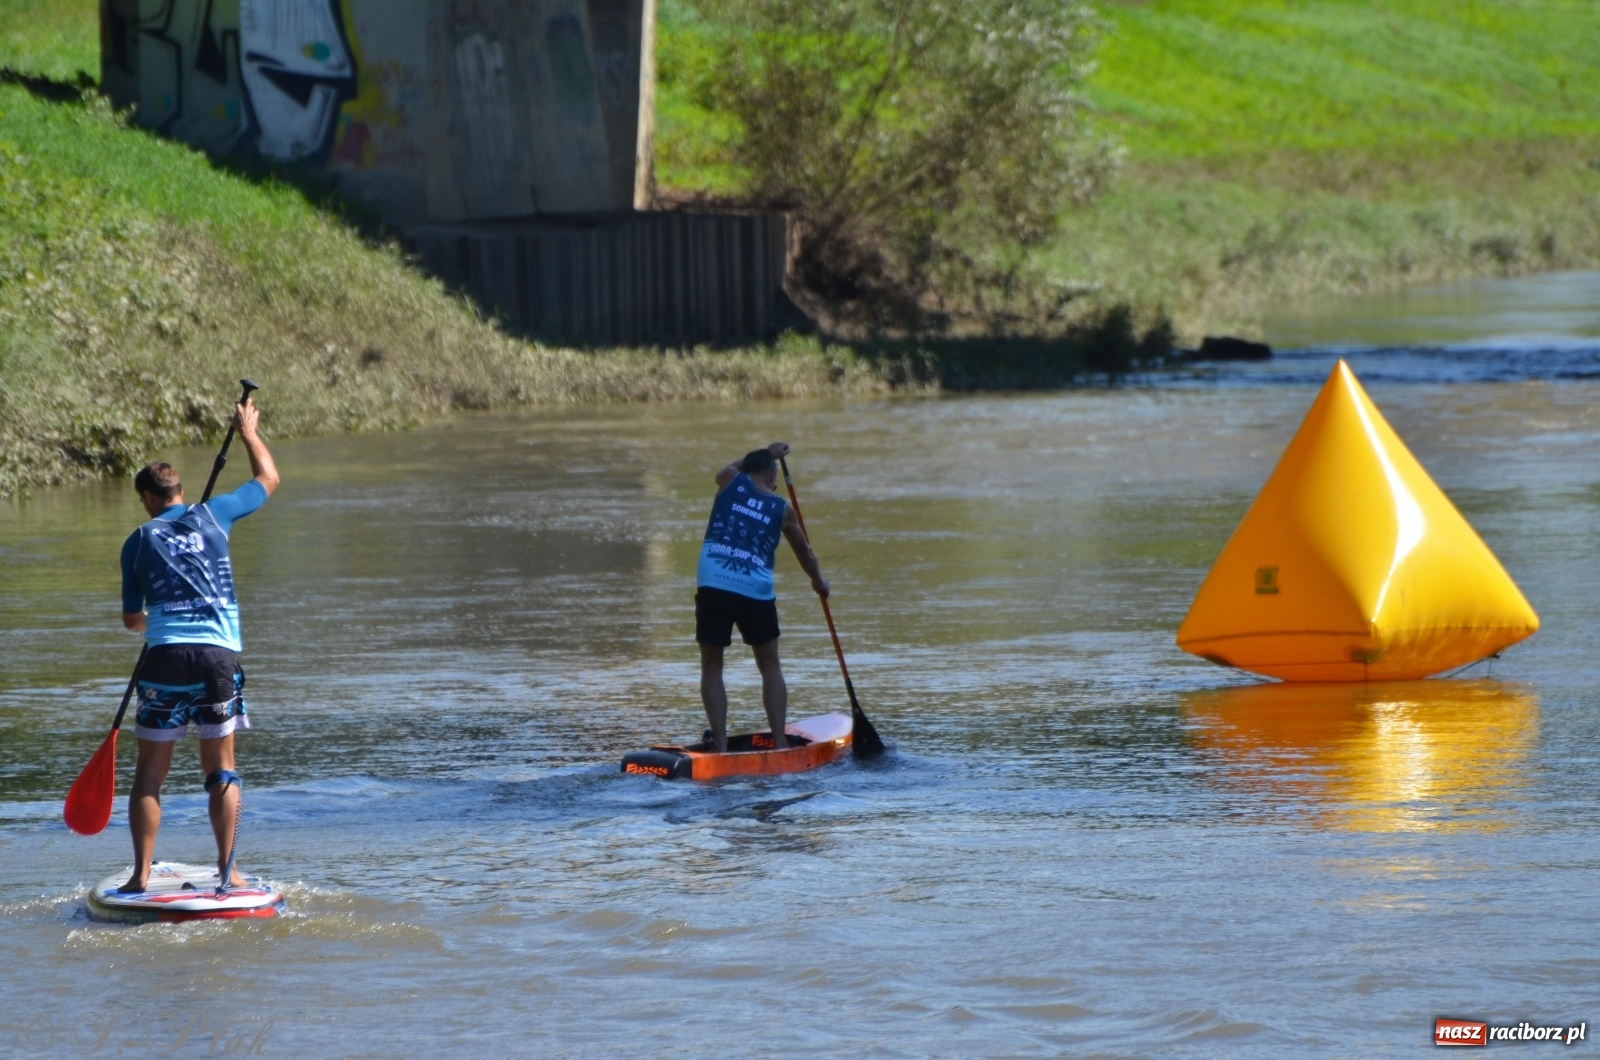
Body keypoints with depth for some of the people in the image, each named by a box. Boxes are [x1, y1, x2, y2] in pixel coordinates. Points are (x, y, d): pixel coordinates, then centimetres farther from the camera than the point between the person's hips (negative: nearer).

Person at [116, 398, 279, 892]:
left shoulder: (139, 541, 8)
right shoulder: (212, 516, 8)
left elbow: (131, 620, 15)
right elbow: (268, 478, 23)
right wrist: (249, 433, 39)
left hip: (166, 657, -1)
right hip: (219, 656, 1)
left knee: (150, 772, 6)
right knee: (221, 770, 10)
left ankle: (141, 875, 1)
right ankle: (227, 870, 5)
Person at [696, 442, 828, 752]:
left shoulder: (730, 481, 11)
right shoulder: (782, 509, 12)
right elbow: (804, 553, 27)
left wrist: (765, 453, 50)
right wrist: (819, 583, 46)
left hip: (712, 585, 0)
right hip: (756, 591, 0)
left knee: (712, 666, 10)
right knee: (770, 667, 15)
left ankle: (720, 744, 1)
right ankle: (779, 743, 10)